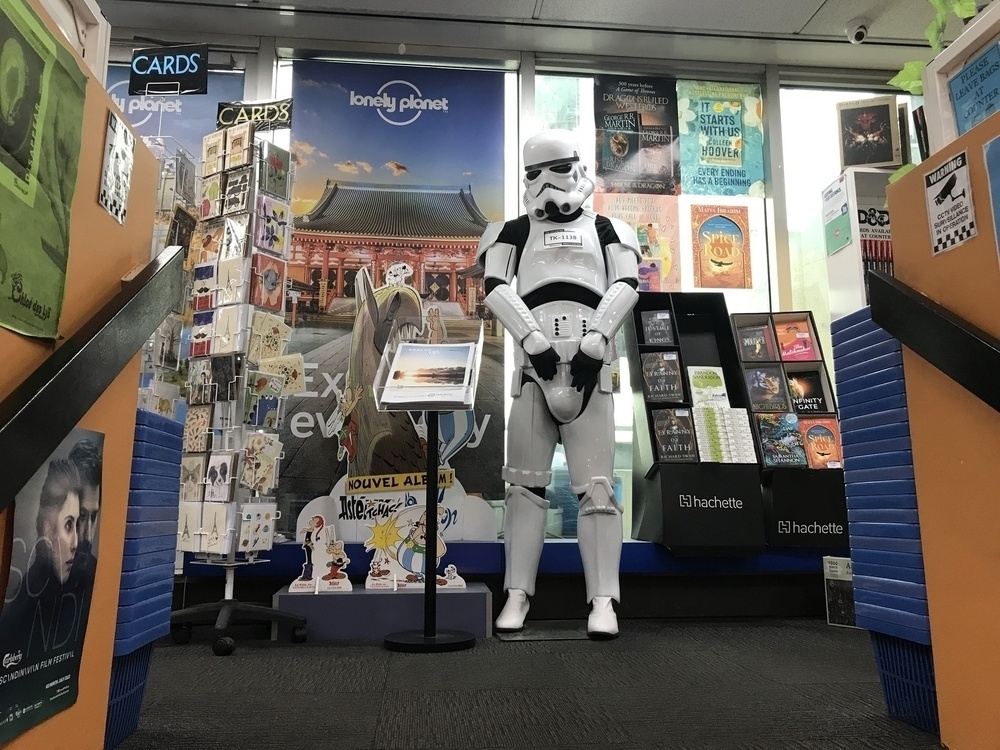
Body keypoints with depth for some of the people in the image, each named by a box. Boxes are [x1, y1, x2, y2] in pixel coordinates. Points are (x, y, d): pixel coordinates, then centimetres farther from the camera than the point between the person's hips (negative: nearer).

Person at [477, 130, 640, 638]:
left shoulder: (607, 230, 22)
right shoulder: (513, 231, 22)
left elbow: (625, 287, 6)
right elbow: (495, 287, 5)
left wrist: (596, 340, -10)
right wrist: (532, 338, -11)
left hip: (590, 364, 0)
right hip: (534, 363, 1)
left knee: (595, 485, -5)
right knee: (526, 482, -1)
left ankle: (603, 601, -2)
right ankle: (517, 595, 6)